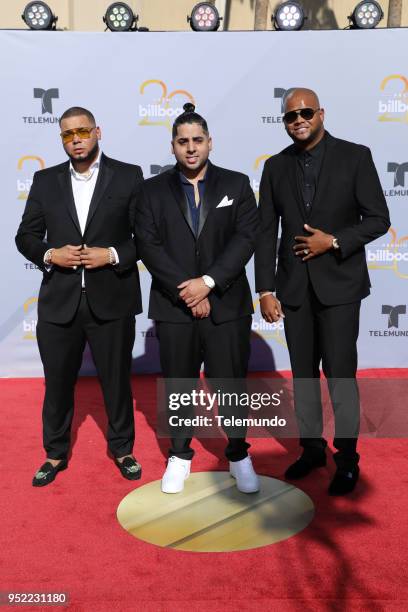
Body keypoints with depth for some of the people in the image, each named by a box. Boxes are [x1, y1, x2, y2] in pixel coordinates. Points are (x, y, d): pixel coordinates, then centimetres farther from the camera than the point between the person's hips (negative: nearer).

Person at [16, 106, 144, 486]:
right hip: (59, 301, 2)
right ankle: (56, 453, 34)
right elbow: (26, 236, 8)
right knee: (57, 384, 13)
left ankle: (122, 449, 33)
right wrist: (50, 255, -11)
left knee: (117, 381, 12)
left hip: (111, 300, -2)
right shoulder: (45, 180, 8)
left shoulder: (128, 176, 1)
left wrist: (114, 255, -16)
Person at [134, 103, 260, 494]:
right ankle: (179, 456, 28)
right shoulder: (153, 190, 7)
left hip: (227, 304, 0)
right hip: (173, 306, 1)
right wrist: (185, 289, -13)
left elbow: (246, 238, -4)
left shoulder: (236, 184, 6)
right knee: (178, 385, 10)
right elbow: (148, 245, -4)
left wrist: (208, 281, -14)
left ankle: (239, 455, 25)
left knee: (232, 382, 5)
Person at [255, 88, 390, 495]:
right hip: (294, 286, 4)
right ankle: (311, 447, 27)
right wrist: (266, 290, -2)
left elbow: (378, 219, -2)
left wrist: (333, 242, -16)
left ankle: (347, 458, 15)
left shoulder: (355, 156, -1)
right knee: (303, 373, 11)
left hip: (338, 282, -3)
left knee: (339, 373, -2)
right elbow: (266, 233, 4)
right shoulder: (276, 166, 7)